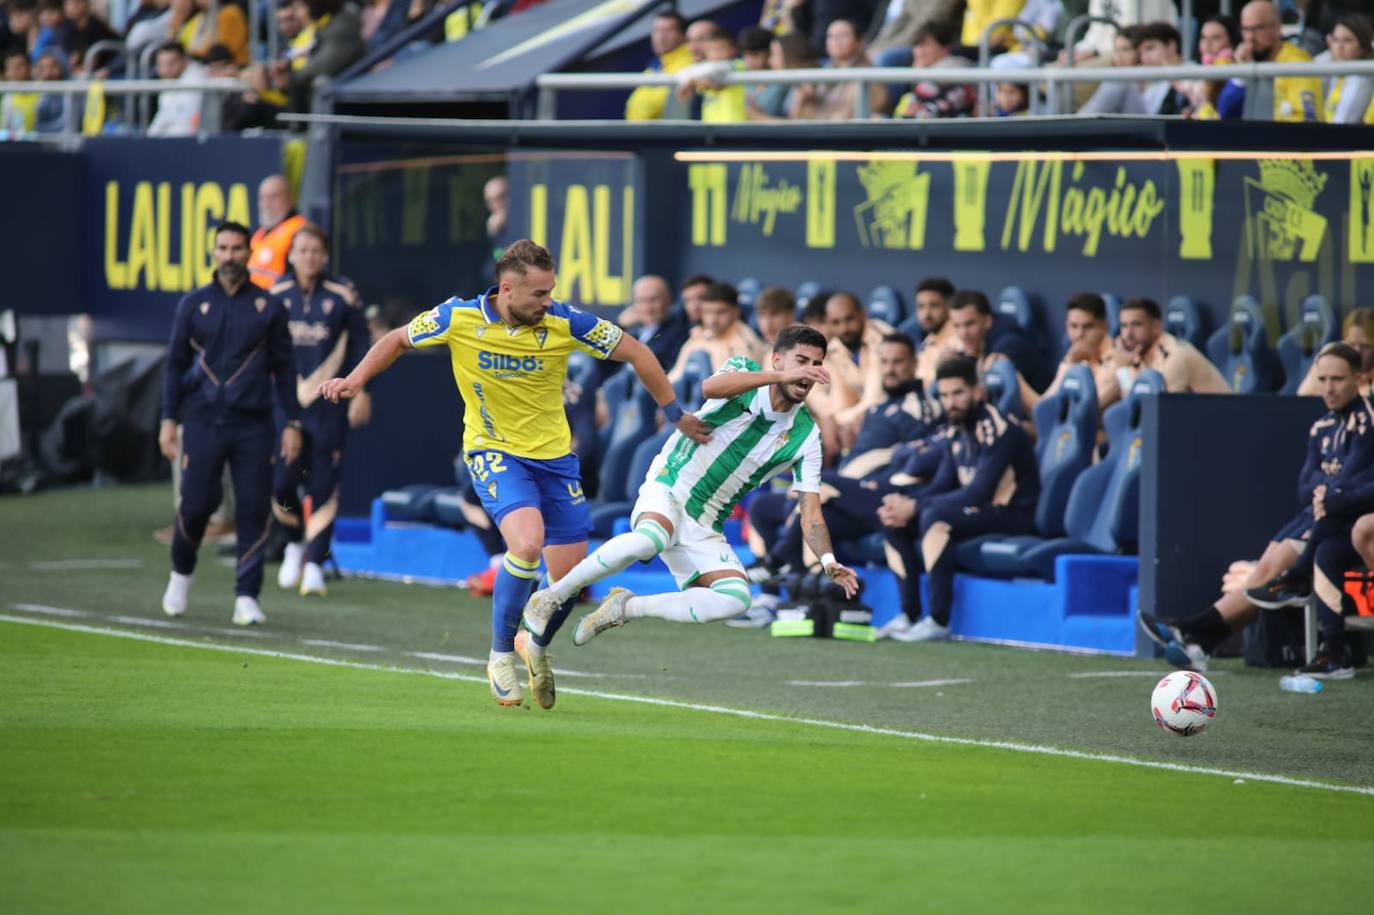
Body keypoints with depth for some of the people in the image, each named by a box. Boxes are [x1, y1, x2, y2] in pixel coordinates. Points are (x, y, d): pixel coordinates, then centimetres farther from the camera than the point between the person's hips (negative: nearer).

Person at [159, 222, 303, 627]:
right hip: (202, 422, 0)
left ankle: (246, 597, 0)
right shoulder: (193, 304, 7)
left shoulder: (268, 307, 7)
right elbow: (176, 363, 11)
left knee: (254, 510, -5)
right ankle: (181, 573, 23)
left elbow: (283, 367, 10)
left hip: (252, 426, 0)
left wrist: (293, 423, 3)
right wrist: (168, 419, 3)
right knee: (196, 503, -5)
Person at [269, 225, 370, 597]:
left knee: (323, 486, -4)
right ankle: (294, 543, 23)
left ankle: (314, 563, 3)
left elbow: (360, 345, 4)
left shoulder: (342, 296, -1)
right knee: (280, 482, -4)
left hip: (328, 403, -2)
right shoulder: (276, 295, 5)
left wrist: (360, 392, -3)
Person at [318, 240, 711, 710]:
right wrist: (355, 379, -7)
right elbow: (399, 339, 4)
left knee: (570, 578, 1)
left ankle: (537, 647, 34)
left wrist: (675, 414, 1)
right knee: (527, 542, -29)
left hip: (553, 455, 3)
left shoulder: (565, 322, -15)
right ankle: (501, 654, -7)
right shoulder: (459, 319, -15)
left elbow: (634, 352, -2)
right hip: (493, 453, -3)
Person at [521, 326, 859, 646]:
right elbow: (711, 387, -32)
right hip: (667, 490, -4)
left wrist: (828, 560, -19)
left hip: (704, 526, 4)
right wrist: (782, 377, -39)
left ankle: (625, 607, -5)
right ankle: (551, 597, -22)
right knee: (650, 539, -39)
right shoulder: (743, 370, -8)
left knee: (736, 599, -21)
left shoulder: (806, 435, 0)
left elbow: (810, 510, -2)